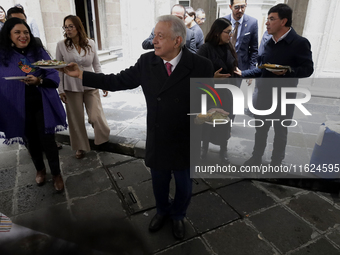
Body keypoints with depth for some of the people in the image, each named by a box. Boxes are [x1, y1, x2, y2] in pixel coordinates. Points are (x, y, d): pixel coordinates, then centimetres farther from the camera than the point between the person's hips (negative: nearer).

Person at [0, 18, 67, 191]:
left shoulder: (39, 52, 1)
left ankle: (56, 174, 20)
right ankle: (40, 170, 39)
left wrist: (39, 81, -23)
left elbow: (54, 77, -5)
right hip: (20, 110, 1)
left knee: (47, 140, 0)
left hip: (42, 106, -1)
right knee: (32, 141, 14)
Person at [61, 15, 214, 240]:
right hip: (157, 143, 2)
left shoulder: (201, 66, -15)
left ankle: (178, 215, 53)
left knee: (184, 186, 20)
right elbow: (118, 81, -2)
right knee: (159, 184, 24)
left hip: (186, 145, -2)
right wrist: (81, 74, -5)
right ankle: (162, 211, 57)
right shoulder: (147, 62, -6)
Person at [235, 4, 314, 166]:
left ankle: (276, 164, 28)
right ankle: (256, 158, 34)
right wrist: (243, 73, 6)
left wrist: (287, 71, -31)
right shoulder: (268, 43, 8)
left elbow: (308, 69, -15)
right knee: (260, 129, 16)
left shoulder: (299, 43, -12)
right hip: (264, 94, 6)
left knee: (280, 131, 10)